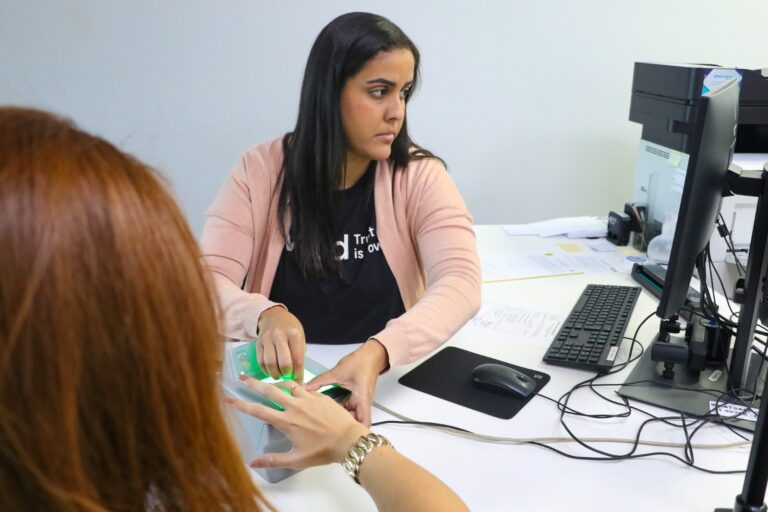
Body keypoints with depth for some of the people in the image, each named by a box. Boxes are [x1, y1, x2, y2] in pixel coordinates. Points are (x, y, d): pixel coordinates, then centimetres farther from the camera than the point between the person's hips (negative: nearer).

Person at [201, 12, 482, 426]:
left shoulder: (420, 177, -6)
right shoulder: (260, 171, -5)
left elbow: (461, 282, -20)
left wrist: (376, 353, -37)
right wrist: (265, 315, -35)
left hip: (390, 388, -1)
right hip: (280, 389, 2)